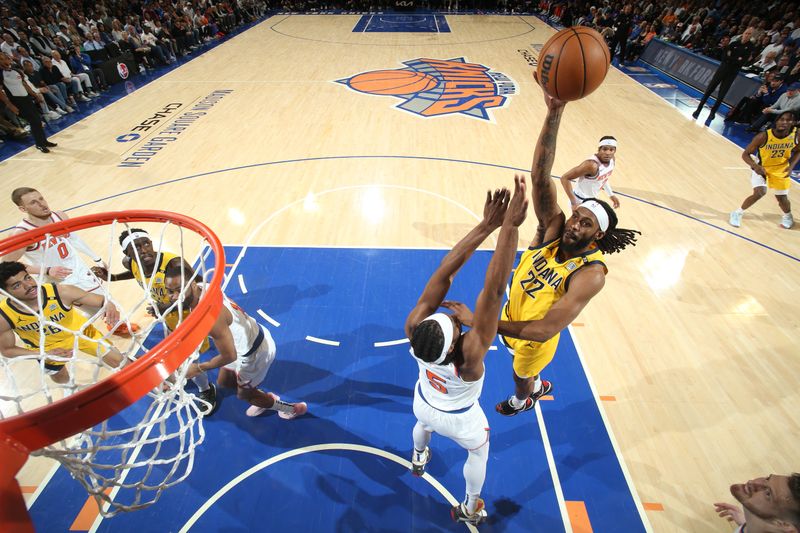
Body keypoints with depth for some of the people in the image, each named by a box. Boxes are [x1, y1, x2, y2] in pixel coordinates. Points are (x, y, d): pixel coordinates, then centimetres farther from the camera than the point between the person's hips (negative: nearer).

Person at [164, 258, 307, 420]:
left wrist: (198, 368, -13)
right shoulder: (202, 288, -13)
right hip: (252, 337, 8)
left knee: (244, 394, 20)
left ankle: (293, 408, 40)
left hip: (255, 352, -8)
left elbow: (229, 356, -27)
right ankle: (267, 399, 50)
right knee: (224, 381, 28)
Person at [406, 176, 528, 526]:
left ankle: (418, 459, 73)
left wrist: (486, 225, -47)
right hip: (460, 419, -3)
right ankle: (470, 509, 58)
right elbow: (494, 290, -58)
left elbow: (443, 274, -45)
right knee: (479, 452, 32)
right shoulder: (470, 354, -50)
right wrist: (510, 226, -60)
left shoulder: (414, 329, -41)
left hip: (424, 404, 3)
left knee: (423, 424, 40)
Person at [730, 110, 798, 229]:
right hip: (761, 167, -3)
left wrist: (791, 166, -13)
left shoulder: (796, 135, -17)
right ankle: (738, 213, -2)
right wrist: (755, 166, -36)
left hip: (781, 168, 3)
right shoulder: (763, 136, -28)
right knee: (760, 192, -25)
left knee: (782, 198, 10)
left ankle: (788, 216, 41)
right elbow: (745, 154, -20)